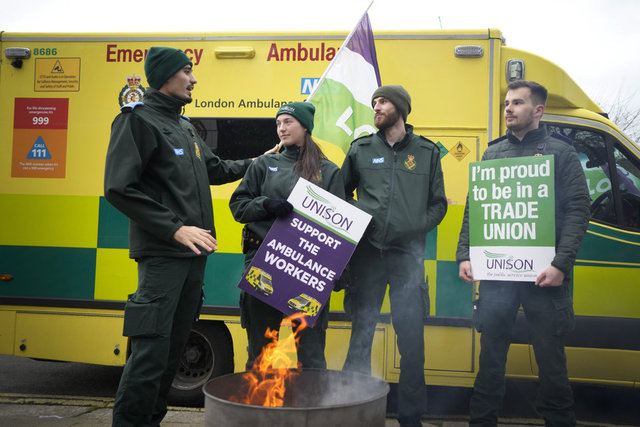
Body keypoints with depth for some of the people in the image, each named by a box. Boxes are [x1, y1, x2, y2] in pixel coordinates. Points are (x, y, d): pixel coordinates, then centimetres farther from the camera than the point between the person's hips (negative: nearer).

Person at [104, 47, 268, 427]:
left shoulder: (184, 126, 20)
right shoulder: (138, 120, -6)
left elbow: (214, 169, 34)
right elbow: (119, 188, -15)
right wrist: (175, 228, -19)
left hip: (194, 253, 9)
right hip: (161, 256, -8)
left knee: (173, 347, 14)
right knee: (151, 351, -9)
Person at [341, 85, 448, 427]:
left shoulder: (427, 152, 9)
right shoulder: (361, 149, 11)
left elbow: (438, 204, 11)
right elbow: (340, 194, 18)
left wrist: (416, 228, -2)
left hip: (408, 255, 0)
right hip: (367, 252, 1)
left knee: (411, 336, 2)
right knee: (361, 332, 5)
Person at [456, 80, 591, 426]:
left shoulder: (560, 153, 5)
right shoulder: (492, 154, 14)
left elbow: (578, 211, -3)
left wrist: (561, 264, -14)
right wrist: (464, 256, 3)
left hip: (543, 274, -2)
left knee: (550, 356, 5)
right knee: (491, 353, 9)